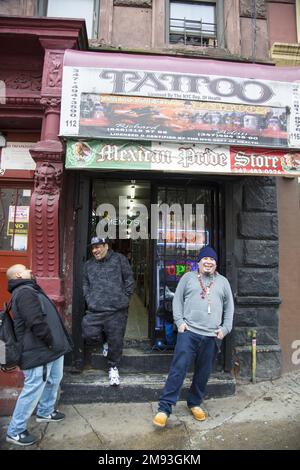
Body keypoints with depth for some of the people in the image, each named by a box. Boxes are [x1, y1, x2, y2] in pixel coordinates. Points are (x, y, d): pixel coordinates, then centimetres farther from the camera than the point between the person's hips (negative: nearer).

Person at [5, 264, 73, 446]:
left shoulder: (29, 290, 16)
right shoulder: (24, 292, -20)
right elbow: (36, 323, -28)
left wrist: (57, 343, 18)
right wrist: (51, 341, -16)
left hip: (49, 349, 11)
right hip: (38, 352, -11)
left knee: (53, 380, 24)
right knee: (33, 390, -1)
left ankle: (45, 412, 43)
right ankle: (15, 431, 15)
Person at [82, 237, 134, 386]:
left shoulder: (119, 259, 1)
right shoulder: (88, 264, 12)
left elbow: (129, 279, 2)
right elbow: (85, 285, 18)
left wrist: (124, 298, -3)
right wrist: (89, 300, 5)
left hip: (117, 311, -3)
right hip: (95, 310, 3)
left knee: (116, 340, 4)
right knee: (89, 333, -6)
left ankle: (113, 368, 27)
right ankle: (105, 340, 28)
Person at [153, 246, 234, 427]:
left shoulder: (223, 281, 13)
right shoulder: (188, 277, 7)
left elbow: (229, 307, 15)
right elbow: (177, 300, 5)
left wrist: (225, 329, 6)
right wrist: (180, 321, -5)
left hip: (212, 336, 3)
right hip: (189, 332, -2)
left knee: (203, 373, 11)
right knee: (178, 369, -7)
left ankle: (195, 403, 32)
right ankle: (165, 408, 1)